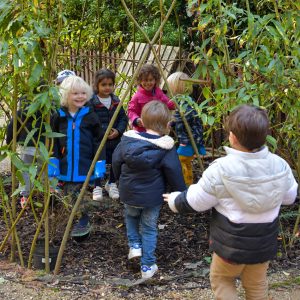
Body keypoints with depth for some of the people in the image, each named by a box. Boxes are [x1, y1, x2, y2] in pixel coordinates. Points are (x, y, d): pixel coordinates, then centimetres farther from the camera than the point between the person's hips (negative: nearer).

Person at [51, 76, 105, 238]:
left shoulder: (90, 116, -5)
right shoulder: (59, 116, 1)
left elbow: (98, 141, -3)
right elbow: (54, 142, 7)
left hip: (85, 165, -3)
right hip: (66, 166, 3)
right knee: (71, 194, 8)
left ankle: (83, 222, 20)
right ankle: (83, 221, 24)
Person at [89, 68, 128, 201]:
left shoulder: (116, 101, 4)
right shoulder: (91, 102, -13)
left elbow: (123, 118, 5)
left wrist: (118, 131, -12)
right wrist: (103, 132, -22)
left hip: (115, 140, 5)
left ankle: (111, 184, 37)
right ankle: (97, 187, 23)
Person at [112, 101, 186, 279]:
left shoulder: (128, 139, -7)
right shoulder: (166, 147, -16)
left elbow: (116, 162, 3)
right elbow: (174, 173, -14)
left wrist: (121, 180, 21)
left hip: (128, 194, 2)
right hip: (152, 197, -2)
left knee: (131, 216, 32)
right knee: (149, 228, 14)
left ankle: (134, 245, 20)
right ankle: (148, 266, 19)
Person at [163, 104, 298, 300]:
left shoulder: (220, 170, -25)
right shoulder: (280, 166, -13)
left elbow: (195, 202, -12)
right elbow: (290, 197, 7)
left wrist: (174, 200, 9)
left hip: (231, 245, -4)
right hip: (264, 243, 4)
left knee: (221, 280, 21)